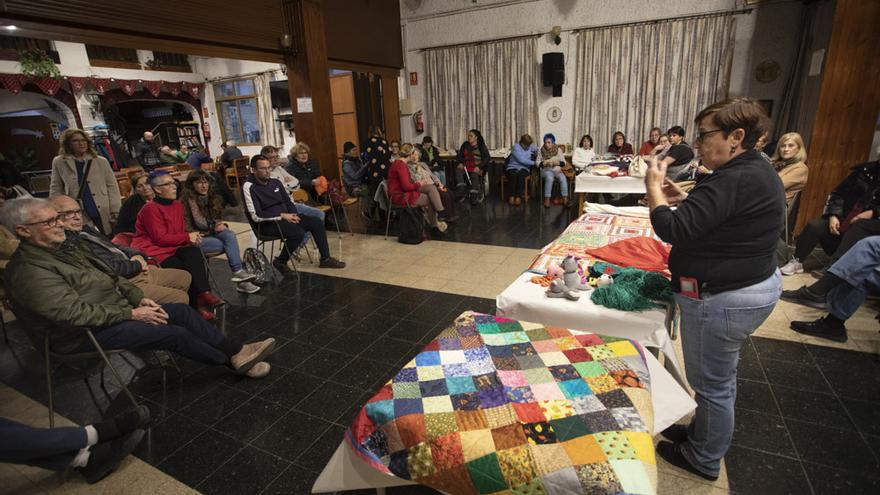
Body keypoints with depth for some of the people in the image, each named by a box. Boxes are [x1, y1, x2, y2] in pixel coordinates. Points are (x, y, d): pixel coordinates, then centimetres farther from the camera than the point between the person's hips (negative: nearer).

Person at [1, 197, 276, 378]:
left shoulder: (63, 248, 10)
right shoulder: (28, 271, -20)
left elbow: (110, 276, 13)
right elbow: (74, 313, -27)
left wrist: (140, 299, 0)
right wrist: (131, 314, -23)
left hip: (114, 310, 9)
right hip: (85, 334, -9)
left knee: (182, 311, -5)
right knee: (175, 333, -19)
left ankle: (238, 350, -5)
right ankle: (235, 362, -3)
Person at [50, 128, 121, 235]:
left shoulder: (101, 162, 7)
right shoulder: (59, 163, 7)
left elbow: (112, 186, 4)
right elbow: (55, 190, 10)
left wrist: (115, 213, -4)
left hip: (104, 216, 1)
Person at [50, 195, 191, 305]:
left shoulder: (86, 229, 17)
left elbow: (115, 247, 24)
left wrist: (137, 256, 3)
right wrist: (137, 265, -7)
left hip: (140, 271, 11)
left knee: (184, 277, 16)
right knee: (180, 298, -21)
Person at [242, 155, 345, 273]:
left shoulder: (275, 182, 8)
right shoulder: (249, 187, -13)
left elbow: (288, 201, 15)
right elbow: (256, 216, -20)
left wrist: (294, 215, -5)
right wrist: (282, 215, -20)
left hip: (285, 217, 8)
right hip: (267, 223, -7)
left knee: (317, 223, -5)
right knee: (298, 233, -30)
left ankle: (325, 259, 5)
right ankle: (280, 262, -8)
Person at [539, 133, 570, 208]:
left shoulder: (558, 150, 5)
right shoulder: (541, 151, 3)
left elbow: (564, 163, 2)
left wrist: (556, 162, -17)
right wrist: (546, 163, -17)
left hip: (557, 170, 2)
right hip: (545, 170, -1)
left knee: (563, 178, -30)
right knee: (549, 177, -36)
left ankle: (565, 199, -32)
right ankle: (547, 199, -35)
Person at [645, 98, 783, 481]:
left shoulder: (733, 181, -25)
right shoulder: (756, 172, 9)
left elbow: (673, 230, -30)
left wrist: (654, 186, -16)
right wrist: (683, 198, 6)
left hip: (722, 299, -11)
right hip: (754, 287, 11)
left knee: (712, 383, 8)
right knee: (719, 378, 25)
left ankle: (704, 459, 29)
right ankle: (704, 434, 44)